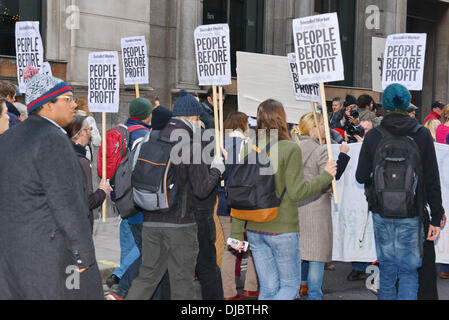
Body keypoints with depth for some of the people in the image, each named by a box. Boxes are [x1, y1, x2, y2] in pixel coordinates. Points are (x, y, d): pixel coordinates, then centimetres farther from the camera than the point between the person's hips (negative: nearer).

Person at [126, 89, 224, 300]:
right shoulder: (192, 146, -12)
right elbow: (202, 189, -12)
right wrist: (216, 169, 4)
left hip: (151, 222, 5)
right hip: (180, 223, -5)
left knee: (147, 276, 14)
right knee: (182, 282, 7)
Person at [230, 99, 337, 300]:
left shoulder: (249, 149, 2)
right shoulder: (290, 149, -12)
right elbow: (297, 192, -14)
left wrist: (237, 231, 7)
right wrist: (326, 176, 0)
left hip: (254, 229, 5)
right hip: (282, 229, -5)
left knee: (268, 289, 15)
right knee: (290, 285, 11)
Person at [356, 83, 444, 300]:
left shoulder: (373, 136, -3)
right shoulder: (422, 135, -5)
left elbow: (361, 177, -2)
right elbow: (432, 180, -5)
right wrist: (436, 218, 1)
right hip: (411, 216, -1)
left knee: (386, 269, 15)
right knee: (409, 271, 6)